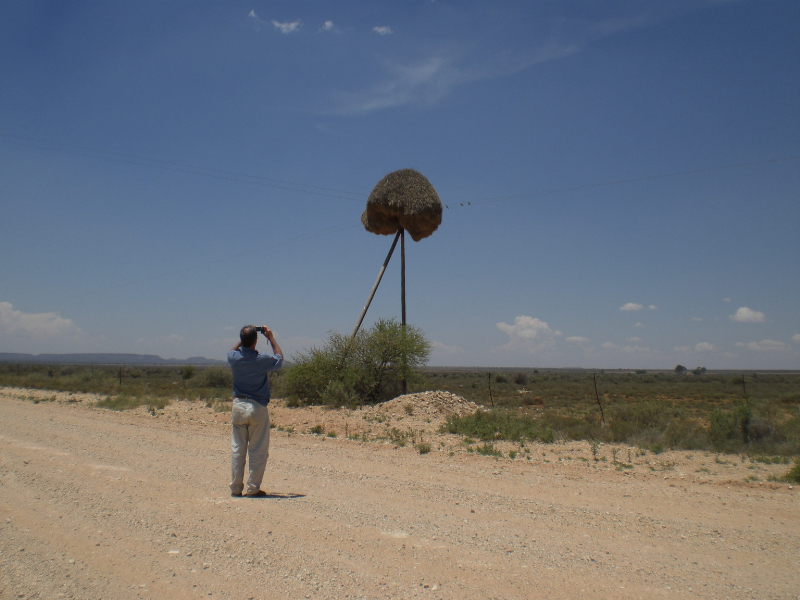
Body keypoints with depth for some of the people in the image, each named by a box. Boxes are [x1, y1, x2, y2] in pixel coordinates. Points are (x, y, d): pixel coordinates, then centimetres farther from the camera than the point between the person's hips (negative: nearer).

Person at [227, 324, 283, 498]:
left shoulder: (234, 358, -6)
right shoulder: (263, 359, -15)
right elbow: (279, 357, 7)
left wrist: (243, 339, 16)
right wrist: (271, 338, 11)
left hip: (238, 406, 4)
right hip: (257, 408, -4)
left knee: (237, 449, 11)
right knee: (258, 451, 5)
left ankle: (235, 488, 16)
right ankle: (253, 488, 7)